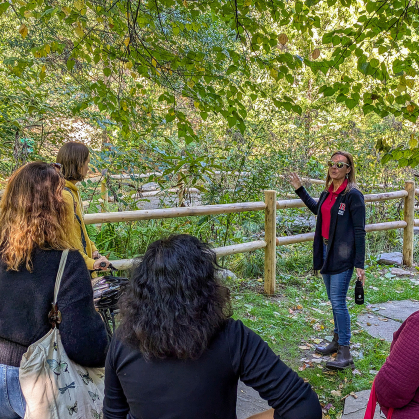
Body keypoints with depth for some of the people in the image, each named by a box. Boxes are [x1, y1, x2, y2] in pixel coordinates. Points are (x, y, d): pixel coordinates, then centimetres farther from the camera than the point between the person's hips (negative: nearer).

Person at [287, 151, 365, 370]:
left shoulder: (353, 195, -12)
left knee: (338, 303, -7)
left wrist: (359, 264, -14)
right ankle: (338, 340, 30)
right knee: (333, 301, 16)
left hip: (342, 256, -7)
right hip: (327, 252, 8)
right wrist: (299, 189, 30)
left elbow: (359, 231, -12)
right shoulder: (327, 193, 9)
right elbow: (316, 209, 32)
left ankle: (345, 352, 1)